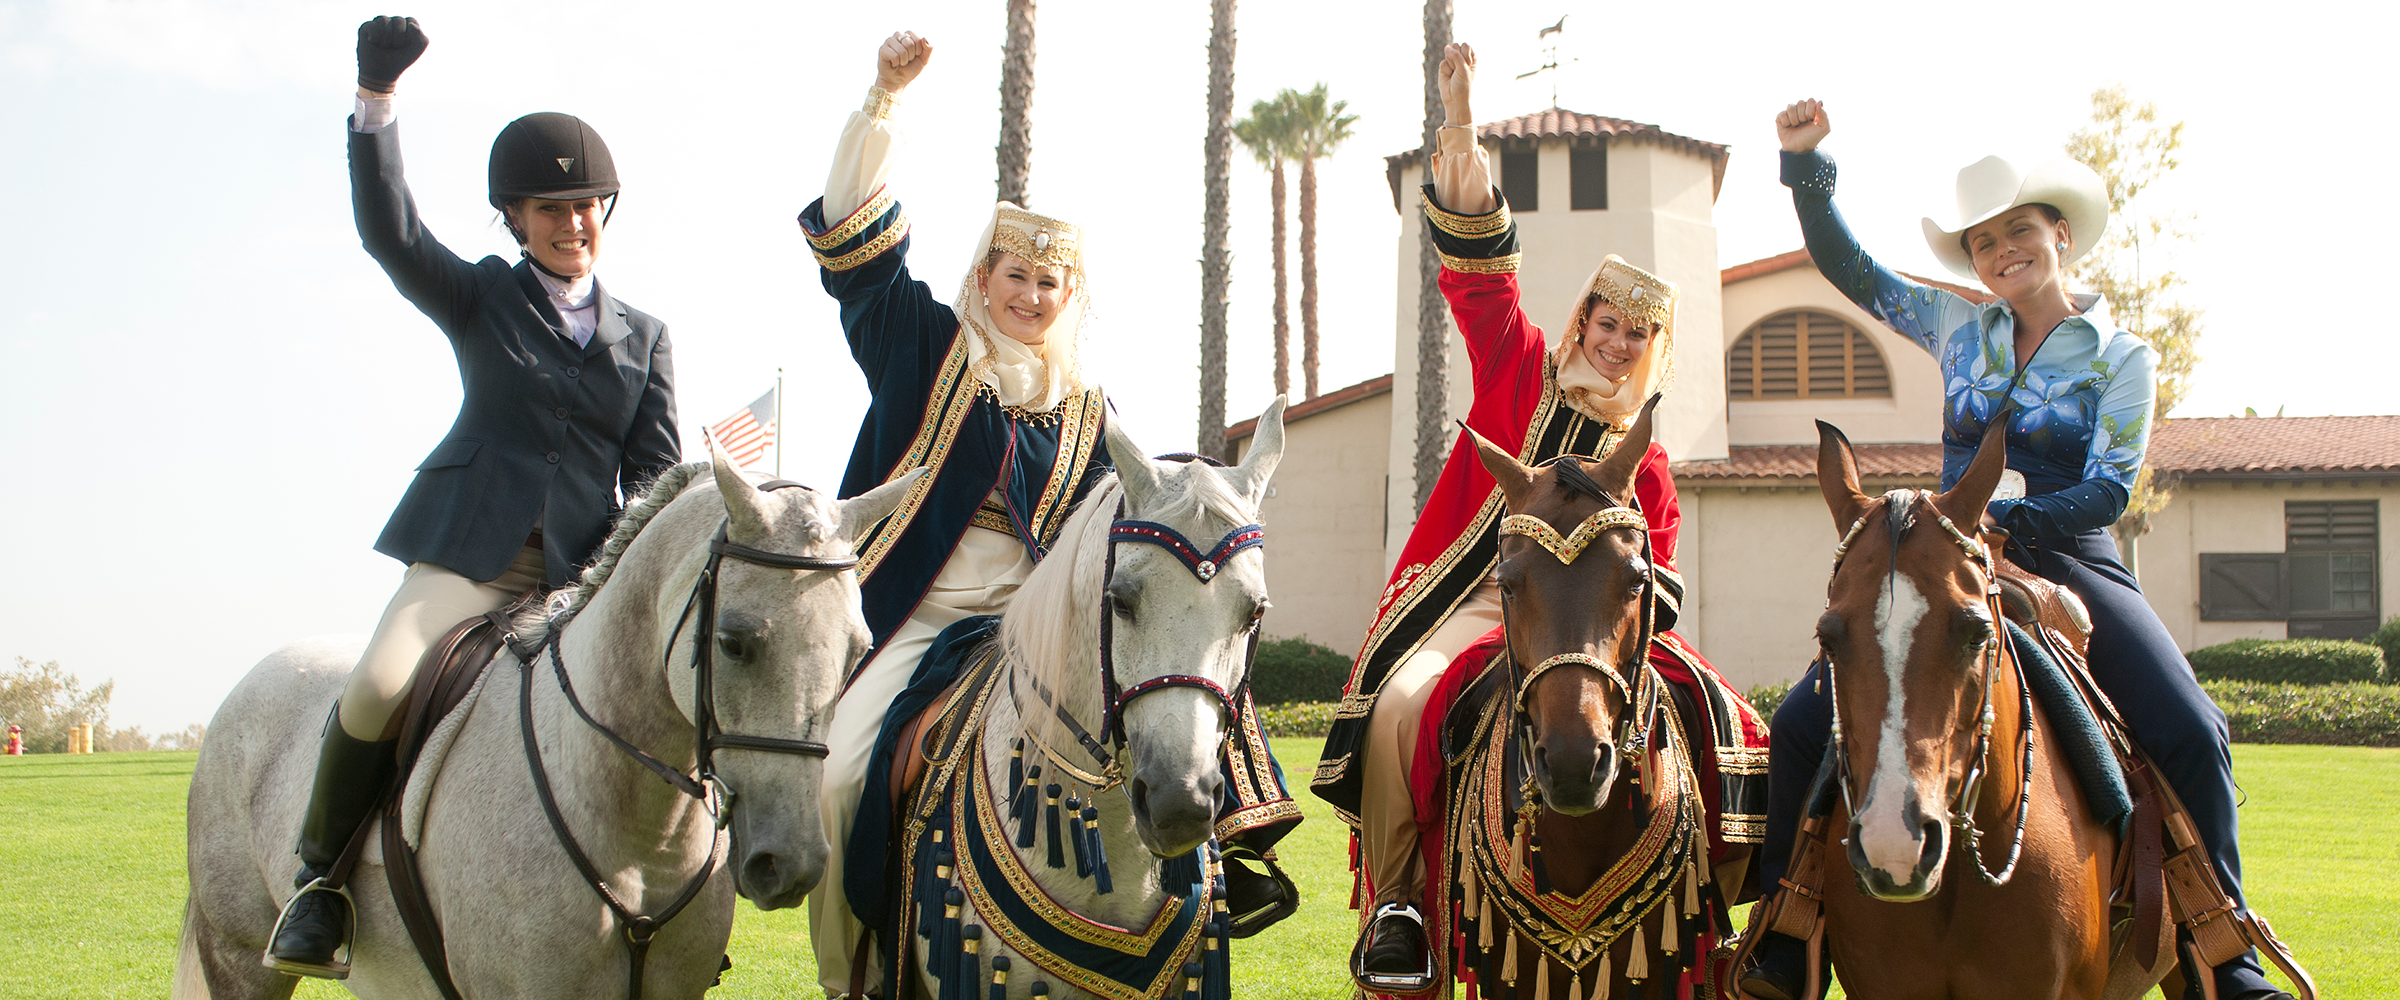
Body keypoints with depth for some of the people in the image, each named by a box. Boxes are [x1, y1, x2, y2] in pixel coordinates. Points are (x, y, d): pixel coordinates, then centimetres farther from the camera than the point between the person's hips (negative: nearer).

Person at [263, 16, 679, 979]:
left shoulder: (646, 336, 17)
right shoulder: (482, 297, 10)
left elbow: (655, 469, 12)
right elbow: (388, 228, -7)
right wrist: (374, 97, -20)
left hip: (588, 566, 3)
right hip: (474, 547, -3)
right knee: (379, 684, -24)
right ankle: (320, 872, -6)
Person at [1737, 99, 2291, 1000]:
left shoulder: (2121, 358, 4)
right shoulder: (1960, 330, 13)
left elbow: (2108, 492, -5)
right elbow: (1848, 268, 16)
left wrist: (2004, 517, -19)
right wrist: (1806, 165, 4)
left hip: (2070, 562, -2)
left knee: (2189, 734, -24)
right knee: (1804, 721, -14)